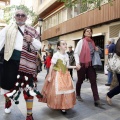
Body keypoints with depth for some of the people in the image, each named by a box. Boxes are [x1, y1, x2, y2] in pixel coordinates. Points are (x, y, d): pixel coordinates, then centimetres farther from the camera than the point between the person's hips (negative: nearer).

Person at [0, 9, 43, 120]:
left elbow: (39, 46, 11)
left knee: (28, 86, 2)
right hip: (11, 59, 0)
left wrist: (32, 40, -9)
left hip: (26, 61, 1)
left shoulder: (32, 31, 12)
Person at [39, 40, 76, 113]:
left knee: (66, 90, 4)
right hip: (57, 74, -6)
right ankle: (57, 106, 16)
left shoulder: (66, 55, 7)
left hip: (65, 74, 6)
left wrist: (74, 67, 2)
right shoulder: (56, 55, -12)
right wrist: (49, 76, -15)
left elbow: (67, 66, 12)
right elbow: (52, 66, -12)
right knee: (57, 90, -3)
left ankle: (63, 106, 16)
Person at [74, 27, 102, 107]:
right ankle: (78, 95, 34)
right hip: (82, 64, -4)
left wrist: (96, 50, 3)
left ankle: (97, 101, -2)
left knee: (93, 81, -3)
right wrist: (77, 63, -19)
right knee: (80, 80, 11)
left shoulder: (92, 42, 11)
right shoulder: (81, 42, -6)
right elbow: (76, 53, -9)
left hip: (90, 64, 5)